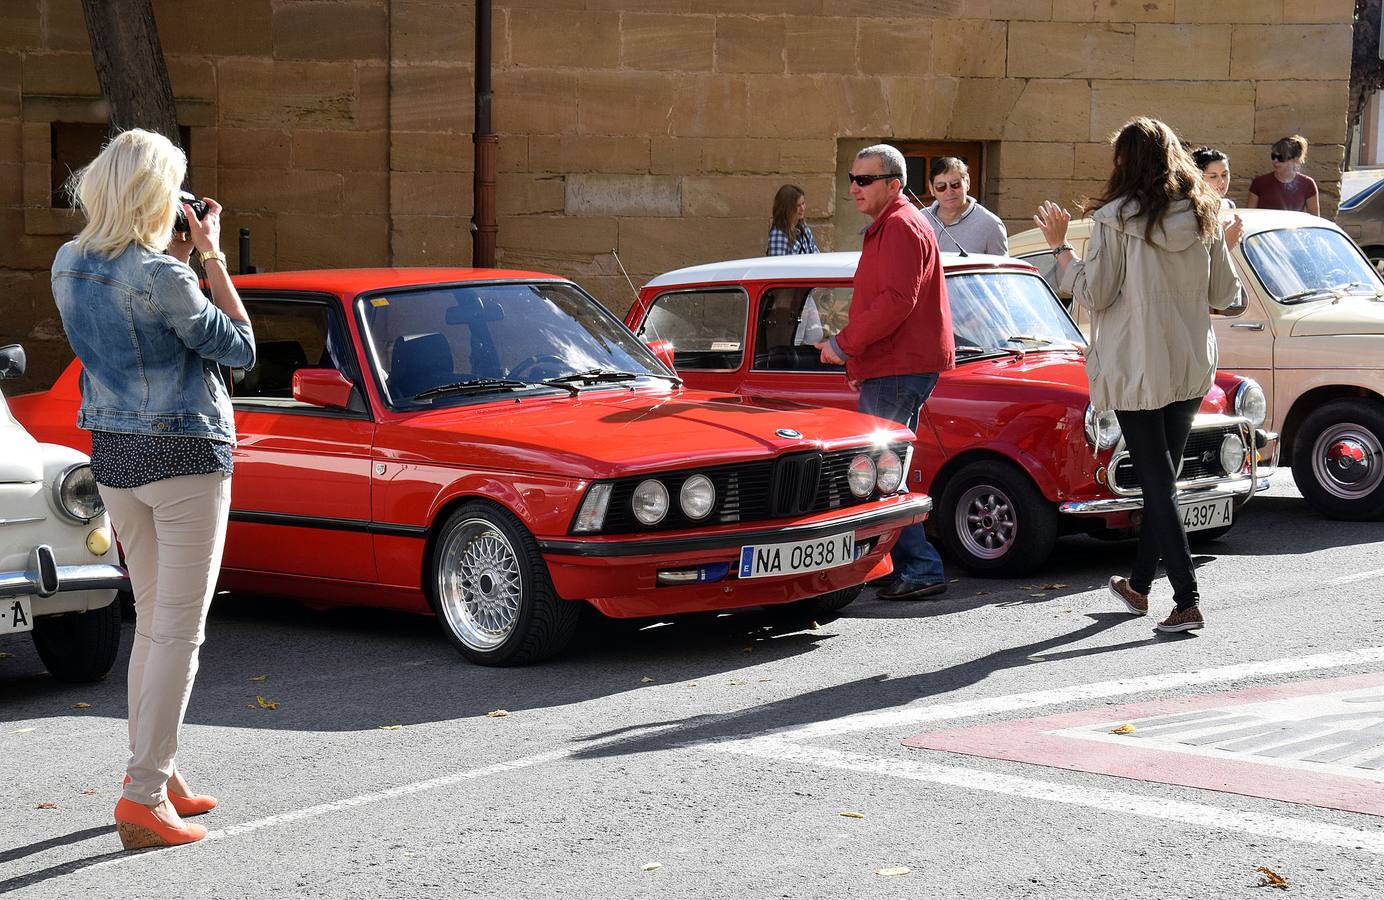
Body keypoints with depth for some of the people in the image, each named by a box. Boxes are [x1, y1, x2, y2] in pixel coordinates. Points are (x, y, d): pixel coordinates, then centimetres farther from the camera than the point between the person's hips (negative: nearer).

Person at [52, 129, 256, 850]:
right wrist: (212, 259, -3)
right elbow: (240, 348, -8)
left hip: (112, 457, 8)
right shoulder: (158, 278, -19)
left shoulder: (69, 265, 4)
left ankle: (155, 772, 24)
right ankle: (144, 798, -6)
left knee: (152, 621, 18)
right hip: (183, 456, -8)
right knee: (179, 632, -3)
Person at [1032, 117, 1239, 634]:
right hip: (1192, 367, 5)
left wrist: (1058, 246, 1)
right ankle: (1139, 583, 31)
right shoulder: (1205, 217, 2)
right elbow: (1224, 295, 6)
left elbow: (1094, 294, -10)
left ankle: (1187, 600, -7)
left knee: (1158, 482, -2)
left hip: (1137, 369, -5)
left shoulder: (1115, 218, -12)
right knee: (1163, 477, 17)